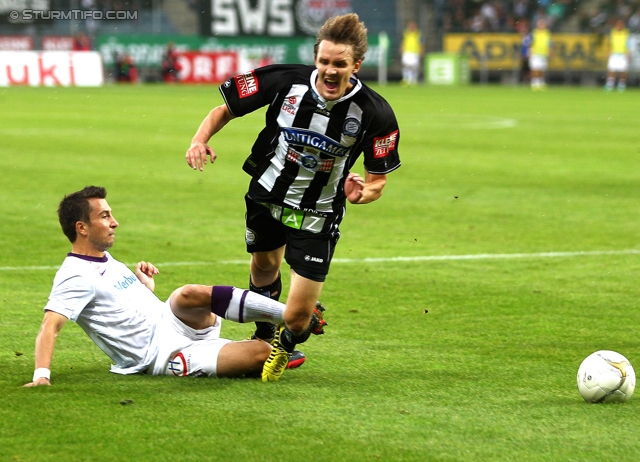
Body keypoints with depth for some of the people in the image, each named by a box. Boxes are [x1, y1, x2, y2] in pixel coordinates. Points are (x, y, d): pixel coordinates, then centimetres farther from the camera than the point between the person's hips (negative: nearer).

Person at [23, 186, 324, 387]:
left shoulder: (106, 261, 18)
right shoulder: (76, 276, -11)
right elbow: (50, 325, -23)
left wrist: (146, 286, 6)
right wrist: (41, 375, -38)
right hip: (165, 354, -8)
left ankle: (292, 315, -24)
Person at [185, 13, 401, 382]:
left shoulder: (375, 113, -25)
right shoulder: (285, 81, -23)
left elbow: (378, 179, -14)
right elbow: (226, 108, -9)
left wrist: (363, 192, -37)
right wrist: (201, 139, -27)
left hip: (317, 216, -2)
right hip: (267, 197, 3)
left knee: (297, 318, -9)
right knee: (264, 268, 29)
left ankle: (285, 345, 30)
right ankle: (263, 338, 61)